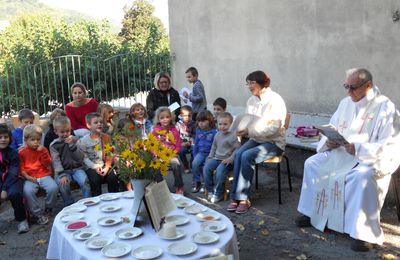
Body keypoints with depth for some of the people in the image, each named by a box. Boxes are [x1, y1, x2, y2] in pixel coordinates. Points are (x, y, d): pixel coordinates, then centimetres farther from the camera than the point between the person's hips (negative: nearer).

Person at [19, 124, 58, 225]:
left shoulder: (43, 149, 9)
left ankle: (48, 208, 2)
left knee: (53, 187, -27)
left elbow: (47, 164, 0)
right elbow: (21, 167, 3)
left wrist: (42, 151, -10)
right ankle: (38, 214, -14)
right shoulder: (22, 152, 5)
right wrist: (27, 177, -11)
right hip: (30, 178, -1)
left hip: (44, 175, 1)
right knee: (27, 191, -32)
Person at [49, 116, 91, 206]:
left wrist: (72, 145, -16)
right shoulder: (54, 145, 1)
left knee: (84, 181, -27)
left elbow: (80, 158, -5)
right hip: (63, 170, -1)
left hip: (77, 168, 1)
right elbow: (56, 162, -7)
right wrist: (62, 175, -21)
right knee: (63, 185, -29)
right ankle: (70, 205, -10)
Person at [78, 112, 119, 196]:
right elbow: (84, 158, -6)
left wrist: (107, 167, -12)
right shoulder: (83, 141, -3)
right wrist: (96, 167, -16)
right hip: (92, 166, -2)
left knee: (113, 177, -21)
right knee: (95, 179, -28)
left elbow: (109, 155, 2)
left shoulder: (106, 138, 5)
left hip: (104, 165, 2)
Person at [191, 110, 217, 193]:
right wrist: (195, 156, 12)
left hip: (210, 153, -4)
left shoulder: (214, 132, -9)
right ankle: (196, 182, -3)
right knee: (195, 164, -20)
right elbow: (196, 144, 16)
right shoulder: (198, 131, 9)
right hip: (201, 152, 4)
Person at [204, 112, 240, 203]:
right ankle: (210, 190, -3)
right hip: (216, 158, 7)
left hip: (227, 160, -6)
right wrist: (210, 156, 14)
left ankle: (218, 193, -13)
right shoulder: (217, 135, 14)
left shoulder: (233, 135, -8)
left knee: (220, 170, -31)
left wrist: (230, 159, -20)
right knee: (206, 168, -17)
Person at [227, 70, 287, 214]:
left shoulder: (275, 100, -14)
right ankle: (236, 196, -21)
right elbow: (247, 122, 13)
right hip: (256, 139, 6)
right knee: (238, 153, -24)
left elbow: (275, 127, -20)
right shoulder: (251, 101, 8)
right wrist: (243, 131, -11)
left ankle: (242, 198, -18)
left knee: (247, 156, -29)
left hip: (274, 142, -6)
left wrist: (250, 131, -25)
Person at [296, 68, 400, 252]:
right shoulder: (346, 103, 8)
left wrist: (358, 149, -28)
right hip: (342, 153, 7)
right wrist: (329, 142, -12)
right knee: (312, 163, -5)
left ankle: (364, 233, -25)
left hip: (373, 159, -7)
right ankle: (313, 213, 6)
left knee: (363, 176, -37)